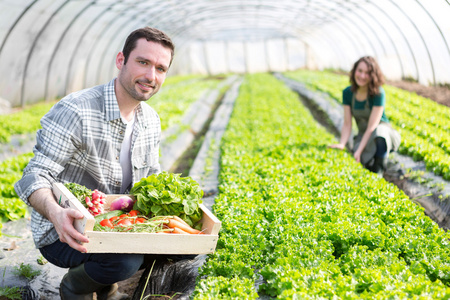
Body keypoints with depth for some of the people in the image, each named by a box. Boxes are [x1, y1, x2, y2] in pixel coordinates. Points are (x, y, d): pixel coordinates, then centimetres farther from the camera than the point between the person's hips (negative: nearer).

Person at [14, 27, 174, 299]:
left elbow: (153, 178, 13)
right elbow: (36, 177, -24)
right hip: (62, 233, -7)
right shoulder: (74, 112, -22)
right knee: (125, 259, -34)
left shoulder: (151, 121, 3)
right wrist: (55, 213, -46)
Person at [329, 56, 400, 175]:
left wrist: (359, 151, -31)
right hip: (363, 136, 2)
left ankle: (379, 172, -23)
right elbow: (347, 124, -4)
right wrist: (342, 144, -23)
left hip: (385, 134, -2)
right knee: (366, 161, -34)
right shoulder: (348, 93, -4)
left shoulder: (378, 93, -18)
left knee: (379, 132, -41)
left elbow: (372, 126, -23)